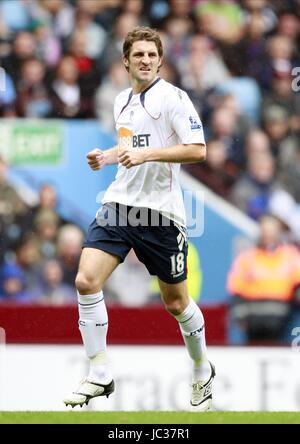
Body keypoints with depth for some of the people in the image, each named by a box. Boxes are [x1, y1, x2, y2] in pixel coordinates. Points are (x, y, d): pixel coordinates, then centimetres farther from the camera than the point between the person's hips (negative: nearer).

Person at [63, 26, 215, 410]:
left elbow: (197, 149, -16)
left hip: (161, 212, -5)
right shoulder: (122, 102, 14)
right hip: (120, 205, 5)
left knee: (175, 302, 6)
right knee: (86, 281, -15)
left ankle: (202, 371, 32)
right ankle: (99, 375, -6)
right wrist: (106, 157, 10)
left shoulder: (173, 97, -8)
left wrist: (146, 154, -22)